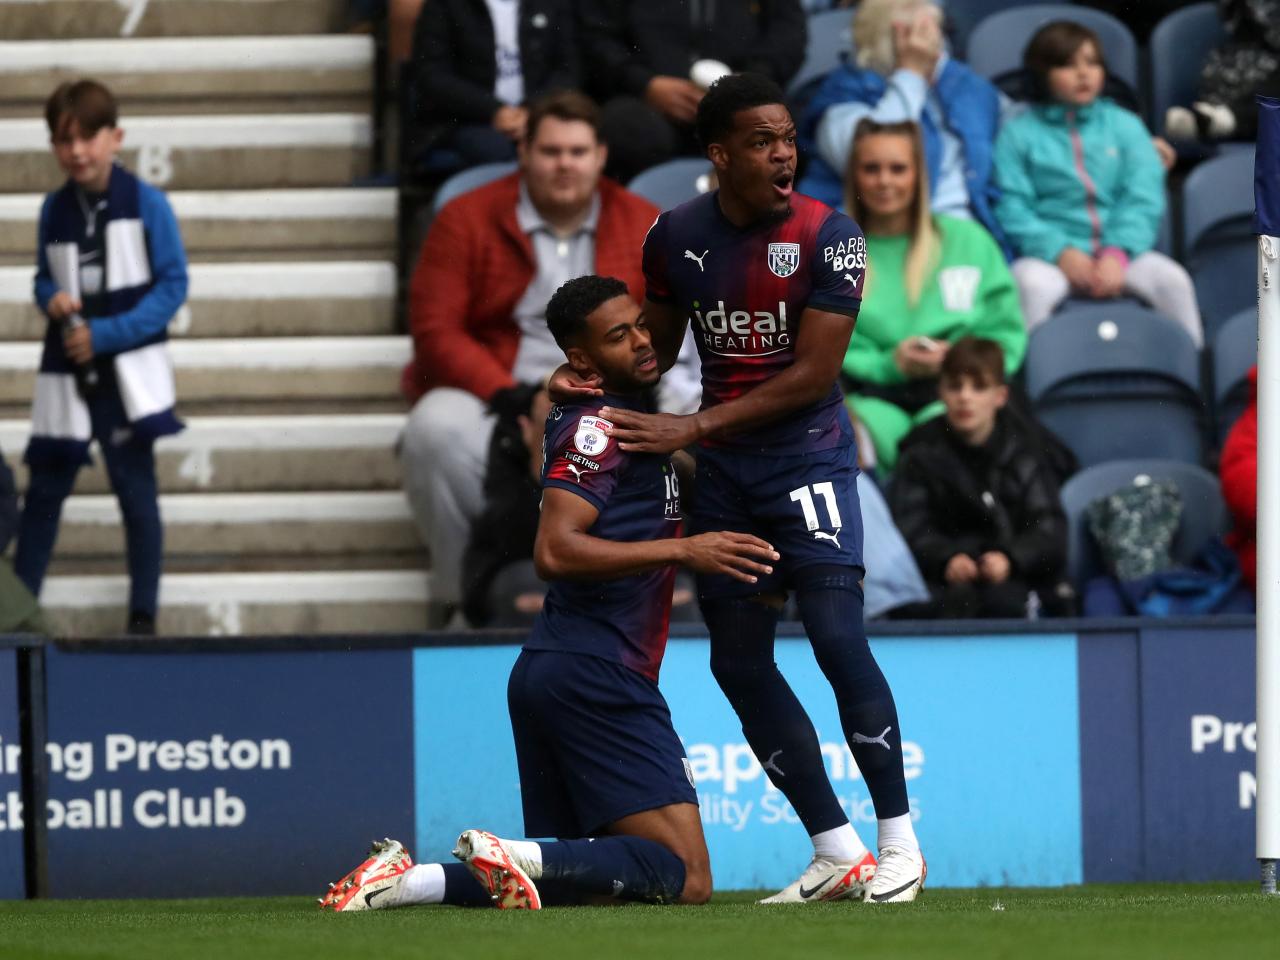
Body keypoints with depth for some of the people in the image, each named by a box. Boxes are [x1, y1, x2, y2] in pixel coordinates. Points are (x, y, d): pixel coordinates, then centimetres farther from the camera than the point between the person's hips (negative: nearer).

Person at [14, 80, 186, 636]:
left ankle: (143, 614, 11)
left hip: (127, 372, -4)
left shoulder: (145, 205, -10)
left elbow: (172, 286, -9)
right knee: (44, 489, 6)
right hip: (66, 373, 4)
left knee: (135, 489, 1)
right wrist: (52, 298, -10)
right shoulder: (55, 209, 3)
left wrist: (106, 334, -16)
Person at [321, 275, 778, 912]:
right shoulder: (600, 424, -8)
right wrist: (683, 550, -21)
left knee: (566, 878, 14)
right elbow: (555, 551, -19)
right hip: (598, 674, -10)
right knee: (687, 879, -14)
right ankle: (516, 859, -26)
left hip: (544, 670, 10)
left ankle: (409, 879, -3)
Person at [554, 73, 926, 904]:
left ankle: (899, 846, -9)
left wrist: (692, 427, -19)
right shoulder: (676, 236, 1)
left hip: (808, 452, -5)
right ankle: (837, 856, 10)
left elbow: (812, 375, -16)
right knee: (739, 661, 4)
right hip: (724, 469, 5)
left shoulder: (828, 236, -12)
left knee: (837, 634, -17)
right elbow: (656, 346, 16)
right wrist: (588, 375, -6)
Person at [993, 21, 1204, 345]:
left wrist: (1117, 253, -14)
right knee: (1034, 285, -36)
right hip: (1048, 254, -2)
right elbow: (1012, 207, -1)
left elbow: (1145, 199, 4)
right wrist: (1061, 252, -17)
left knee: (1172, 280, -26)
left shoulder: (1124, 125, 15)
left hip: (1120, 250, 2)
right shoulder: (1018, 133, 8)